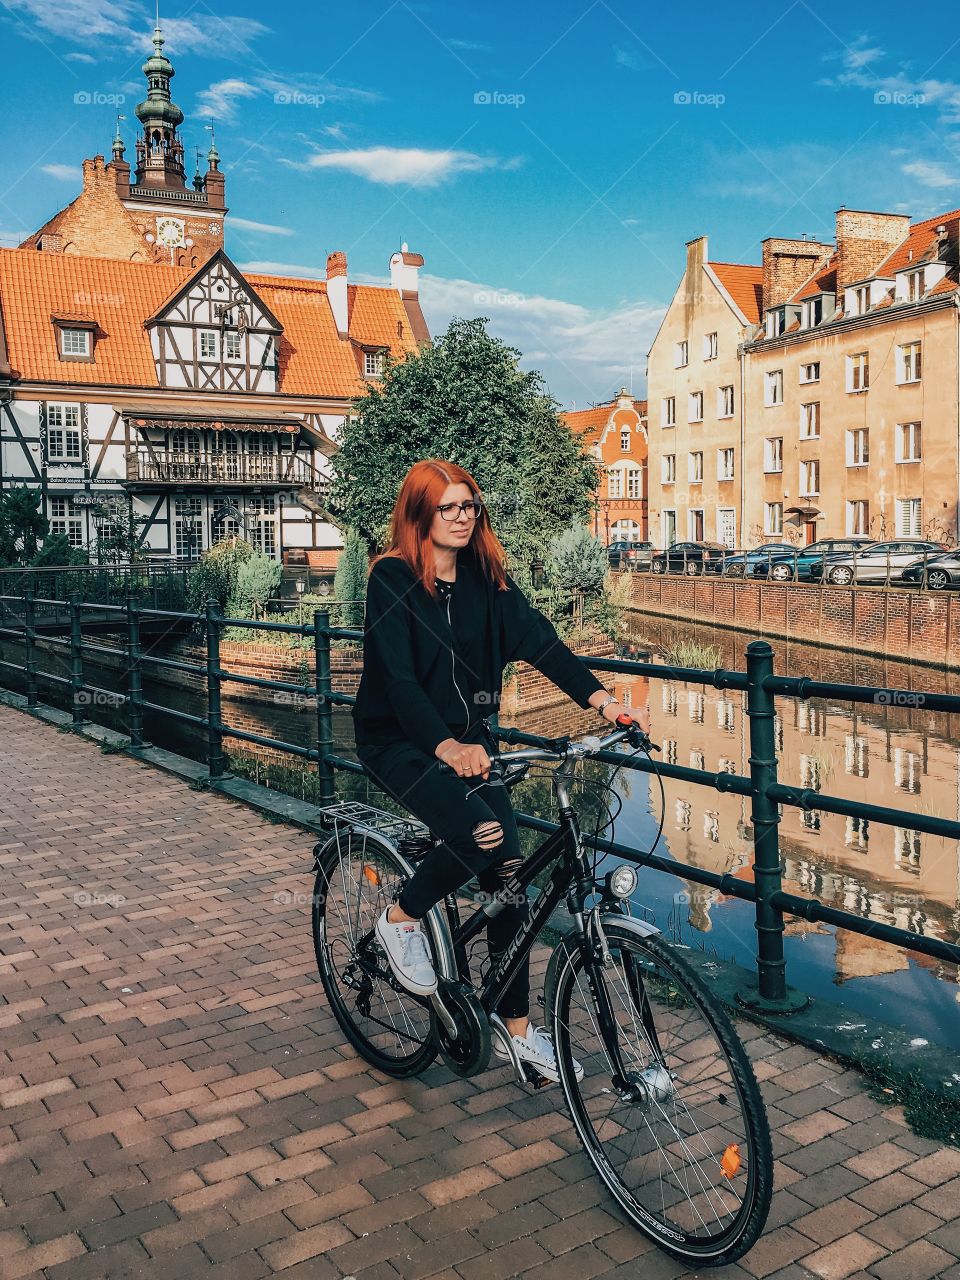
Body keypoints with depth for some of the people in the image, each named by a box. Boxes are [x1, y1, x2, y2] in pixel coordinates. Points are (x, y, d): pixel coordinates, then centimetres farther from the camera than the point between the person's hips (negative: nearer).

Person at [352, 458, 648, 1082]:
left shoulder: (487, 578, 3)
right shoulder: (393, 578, -13)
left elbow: (540, 639, -10)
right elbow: (398, 678, -23)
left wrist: (600, 697, -25)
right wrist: (445, 746, -39)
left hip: (470, 739, 5)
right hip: (401, 742, -5)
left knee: (509, 874, -1)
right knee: (481, 833, -30)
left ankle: (518, 1029, 14)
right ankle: (402, 919, 0)